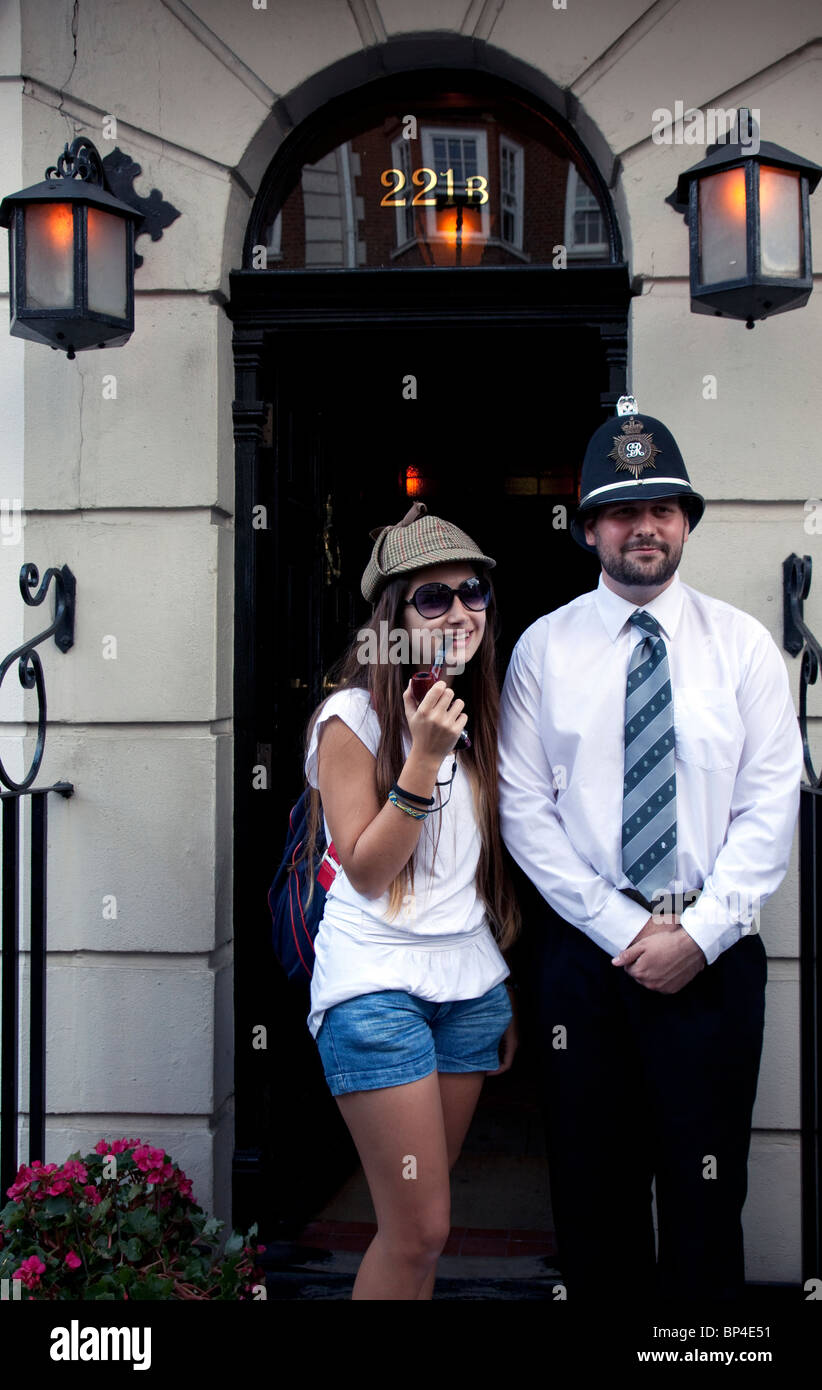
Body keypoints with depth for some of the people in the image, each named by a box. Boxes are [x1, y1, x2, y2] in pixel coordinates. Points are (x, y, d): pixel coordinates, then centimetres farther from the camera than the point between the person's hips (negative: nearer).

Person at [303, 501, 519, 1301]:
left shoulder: (478, 714, 11)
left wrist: (509, 992, 16)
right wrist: (423, 757, -20)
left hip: (471, 980, 6)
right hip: (378, 982, -6)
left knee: (418, 1223, 10)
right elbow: (367, 871, -12)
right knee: (420, 1231, -6)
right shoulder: (353, 717, -8)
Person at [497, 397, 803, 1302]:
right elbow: (524, 811, -2)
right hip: (584, 953, 0)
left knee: (707, 1185, 7)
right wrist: (623, 928, -9)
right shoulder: (543, 649, 2)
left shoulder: (741, 644, 3)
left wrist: (699, 932, -11)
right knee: (594, 1190, 10)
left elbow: (771, 805, -2)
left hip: (713, 952, 0)